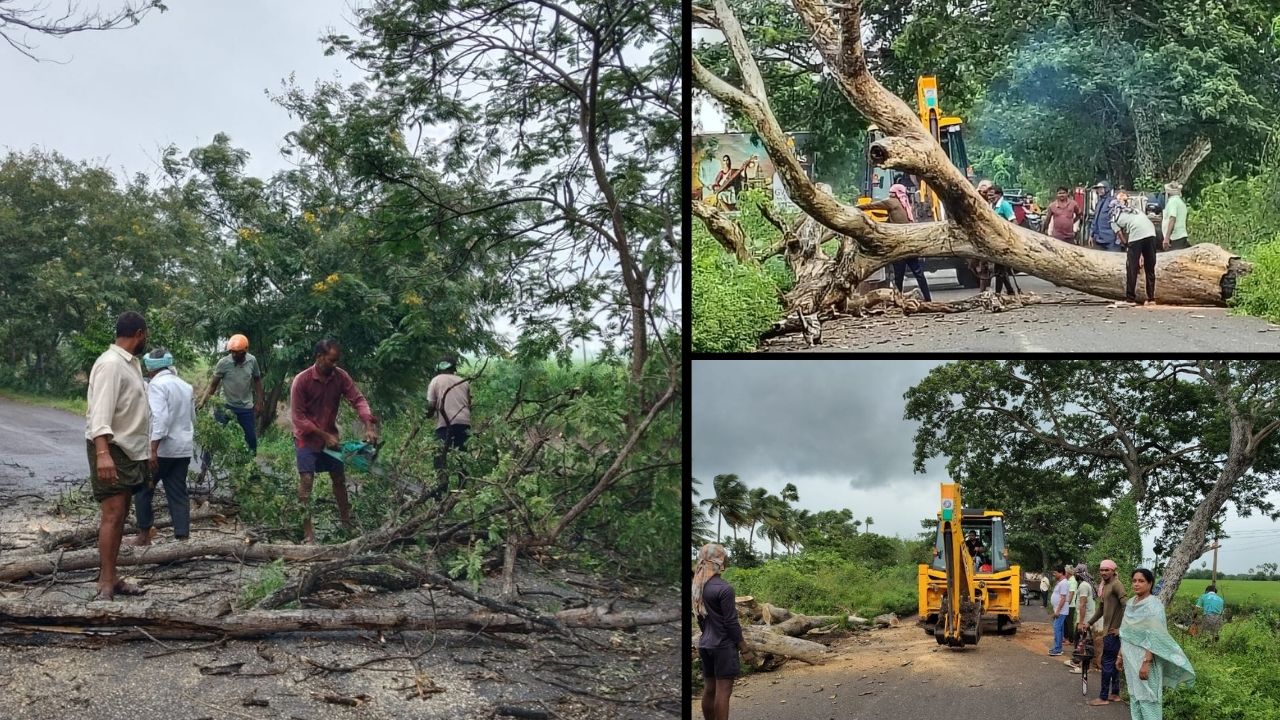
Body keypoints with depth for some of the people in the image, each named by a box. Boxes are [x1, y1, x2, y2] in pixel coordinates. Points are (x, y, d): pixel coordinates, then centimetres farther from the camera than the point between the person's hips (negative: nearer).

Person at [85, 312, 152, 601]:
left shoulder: (130, 363, 13)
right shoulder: (111, 364, -17)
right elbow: (100, 411, -27)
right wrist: (102, 452, -38)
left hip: (130, 450, 10)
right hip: (111, 449, -10)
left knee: (120, 514, 11)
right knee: (113, 513, -13)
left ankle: (110, 578, 17)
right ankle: (105, 584, -13)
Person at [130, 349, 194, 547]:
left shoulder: (157, 385, -11)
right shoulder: (185, 385, 13)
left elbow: (160, 417, -22)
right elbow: (192, 418, 20)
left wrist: (153, 450, -24)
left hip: (162, 449, -7)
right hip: (183, 450, 7)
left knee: (143, 490, 10)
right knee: (178, 495, 7)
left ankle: (144, 536, 14)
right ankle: (183, 537, 1)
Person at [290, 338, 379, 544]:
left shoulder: (340, 376, -9)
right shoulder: (302, 381, -21)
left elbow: (358, 400, -13)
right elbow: (299, 418, -19)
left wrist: (369, 426, -28)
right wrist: (324, 436, -22)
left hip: (330, 436, 5)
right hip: (307, 438, -5)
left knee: (340, 479, 13)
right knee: (306, 481, -11)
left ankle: (346, 520, 30)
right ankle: (307, 531, -10)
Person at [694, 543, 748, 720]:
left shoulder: (699, 586, 4)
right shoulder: (724, 588, -19)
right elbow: (731, 621, -15)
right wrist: (742, 643, -4)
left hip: (705, 644, 8)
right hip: (724, 645, -7)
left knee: (709, 689, 12)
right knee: (723, 690, -4)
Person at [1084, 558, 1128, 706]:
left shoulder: (1116, 584, -15)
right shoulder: (1104, 586, 14)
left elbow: (1126, 606, -24)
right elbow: (1101, 609, 23)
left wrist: (1121, 627, -22)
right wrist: (1088, 623, 19)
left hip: (1114, 631, -9)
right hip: (1108, 630, 9)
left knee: (1107, 662, -5)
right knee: (1113, 662, 14)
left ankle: (1103, 697, 0)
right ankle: (1115, 694, 21)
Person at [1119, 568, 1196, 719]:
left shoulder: (1153, 605, -14)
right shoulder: (1131, 603, 9)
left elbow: (1154, 638, -19)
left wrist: (1146, 662, -24)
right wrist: (1121, 655, 16)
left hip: (1144, 658, -8)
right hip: (1130, 659, 8)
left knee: (1147, 698, -4)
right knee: (1134, 695, 12)